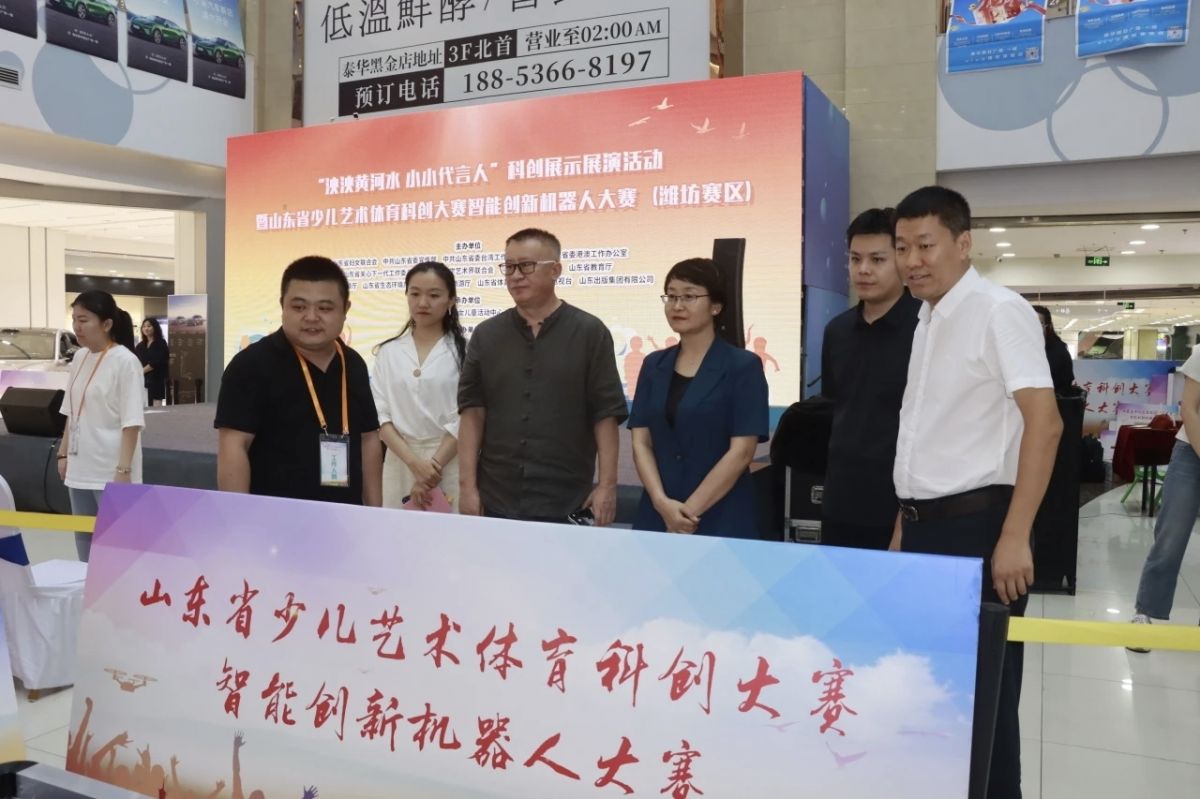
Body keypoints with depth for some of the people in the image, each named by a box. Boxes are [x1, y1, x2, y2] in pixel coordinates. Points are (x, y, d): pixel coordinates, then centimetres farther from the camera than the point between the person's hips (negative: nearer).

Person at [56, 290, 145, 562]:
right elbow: (72, 414, 17)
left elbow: (131, 422, -16)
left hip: (111, 471, -7)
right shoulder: (79, 358, 9)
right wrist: (63, 453, 15)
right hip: (80, 468, 7)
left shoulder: (125, 361, -13)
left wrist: (124, 468, -20)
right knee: (84, 540, 15)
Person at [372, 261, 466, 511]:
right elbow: (380, 414, 1)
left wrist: (434, 464, -12)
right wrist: (414, 462, -11)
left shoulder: (463, 350, -2)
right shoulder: (388, 352, 7)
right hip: (400, 463, 3)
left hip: (449, 464, -3)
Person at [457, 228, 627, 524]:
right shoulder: (486, 335, 6)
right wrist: (467, 484, -2)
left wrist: (607, 485, -8)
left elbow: (606, 414, -4)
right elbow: (472, 411, 4)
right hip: (496, 499, 3)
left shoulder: (589, 332, -2)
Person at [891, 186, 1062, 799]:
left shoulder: (998, 311, -10)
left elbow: (1044, 423, -18)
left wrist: (1014, 537, -22)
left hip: (975, 524, -7)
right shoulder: (926, 320, 13)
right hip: (924, 524, 8)